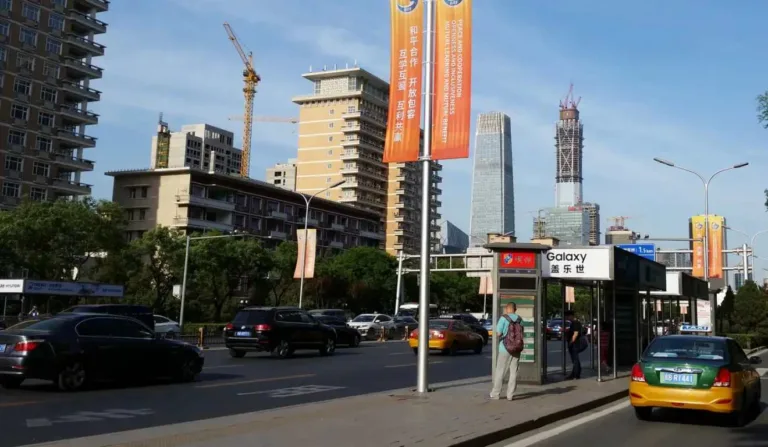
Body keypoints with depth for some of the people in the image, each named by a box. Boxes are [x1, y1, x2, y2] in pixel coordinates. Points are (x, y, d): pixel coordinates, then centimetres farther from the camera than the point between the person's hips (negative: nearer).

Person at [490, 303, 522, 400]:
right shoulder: (519, 319, 3)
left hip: (505, 349, -4)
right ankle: (510, 394, 7)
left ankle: (495, 393, 7)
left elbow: (498, 333, -12)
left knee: (500, 372, 4)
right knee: (513, 372, 7)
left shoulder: (504, 318, -11)